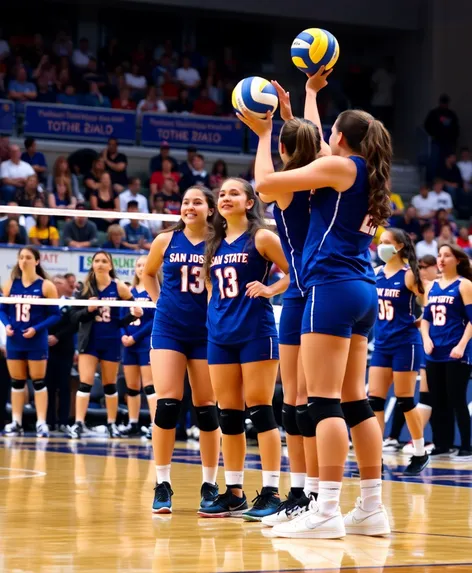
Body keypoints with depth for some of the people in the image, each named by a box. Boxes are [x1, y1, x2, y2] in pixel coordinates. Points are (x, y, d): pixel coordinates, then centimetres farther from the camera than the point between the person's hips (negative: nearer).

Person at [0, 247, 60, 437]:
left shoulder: (46, 286, -5)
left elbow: (55, 315, -6)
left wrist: (36, 329, -16)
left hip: (36, 341, -4)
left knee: (38, 382, -1)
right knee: (16, 382, 8)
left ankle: (41, 423, 1)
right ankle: (16, 423, 13)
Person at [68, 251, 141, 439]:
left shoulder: (119, 287, -3)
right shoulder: (86, 287, 0)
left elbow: (132, 308, 4)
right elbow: (74, 316, 1)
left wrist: (135, 314, -18)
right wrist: (88, 309, -17)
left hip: (111, 341, 0)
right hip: (89, 341, 0)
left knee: (110, 384, 10)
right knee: (85, 383, -10)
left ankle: (112, 424, 21)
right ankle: (79, 423, -13)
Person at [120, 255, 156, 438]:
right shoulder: (130, 292, 14)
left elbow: (155, 320, -12)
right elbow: (122, 317, 12)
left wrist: (135, 337, -16)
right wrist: (123, 335, -7)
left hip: (147, 343, -6)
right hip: (129, 344, 6)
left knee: (149, 385, -13)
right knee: (131, 386, 10)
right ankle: (133, 424, 17)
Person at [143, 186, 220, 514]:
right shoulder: (166, 240, 2)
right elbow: (148, 273, 20)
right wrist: (161, 301, 8)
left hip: (206, 331, -1)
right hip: (169, 329, 1)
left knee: (207, 407, 4)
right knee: (167, 402, -9)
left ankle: (210, 484, 14)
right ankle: (163, 484, -2)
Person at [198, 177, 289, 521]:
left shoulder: (261, 237, -3)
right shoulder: (215, 244, 14)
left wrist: (270, 289, -18)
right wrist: (213, 312, 15)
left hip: (256, 331, -6)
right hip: (220, 334, 6)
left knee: (260, 409, -7)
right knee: (228, 414, 6)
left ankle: (271, 493, -5)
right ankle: (234, 493, 12)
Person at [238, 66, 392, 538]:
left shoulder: (339, 166, -6)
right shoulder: (369, 176, 17)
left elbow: (266, 183, -8)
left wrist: (264, 134, 7)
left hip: (332, 286, -9)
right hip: (362, 291, 9)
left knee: (325, 401, -11)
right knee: (355, 401, 10)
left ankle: (326, 510, -15)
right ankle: (372, 508, 10)